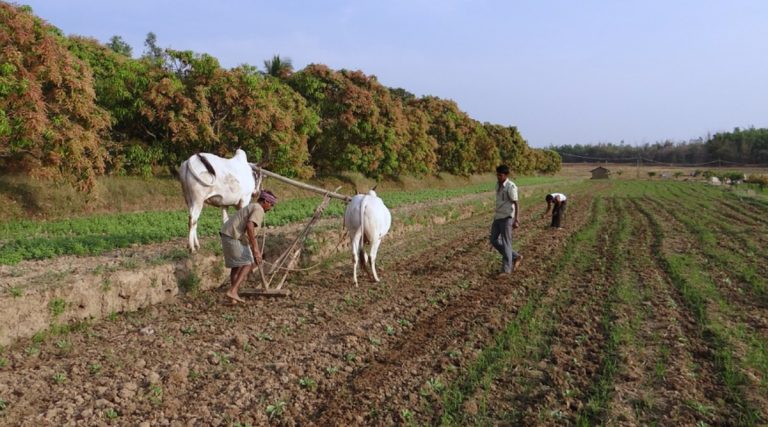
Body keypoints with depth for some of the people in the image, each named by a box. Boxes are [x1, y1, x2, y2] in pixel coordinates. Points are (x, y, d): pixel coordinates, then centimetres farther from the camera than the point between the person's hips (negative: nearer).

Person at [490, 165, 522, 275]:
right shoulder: (498, 184, 8)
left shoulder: (511, 186, -15)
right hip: (497, 216, 9)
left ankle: (506, 269, 8)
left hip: (507, 217, -8)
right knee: (494, 240, 10)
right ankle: (515, 257, 22)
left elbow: (515, 204, -15)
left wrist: (515, 219, -17)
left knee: (506, 242, -2)